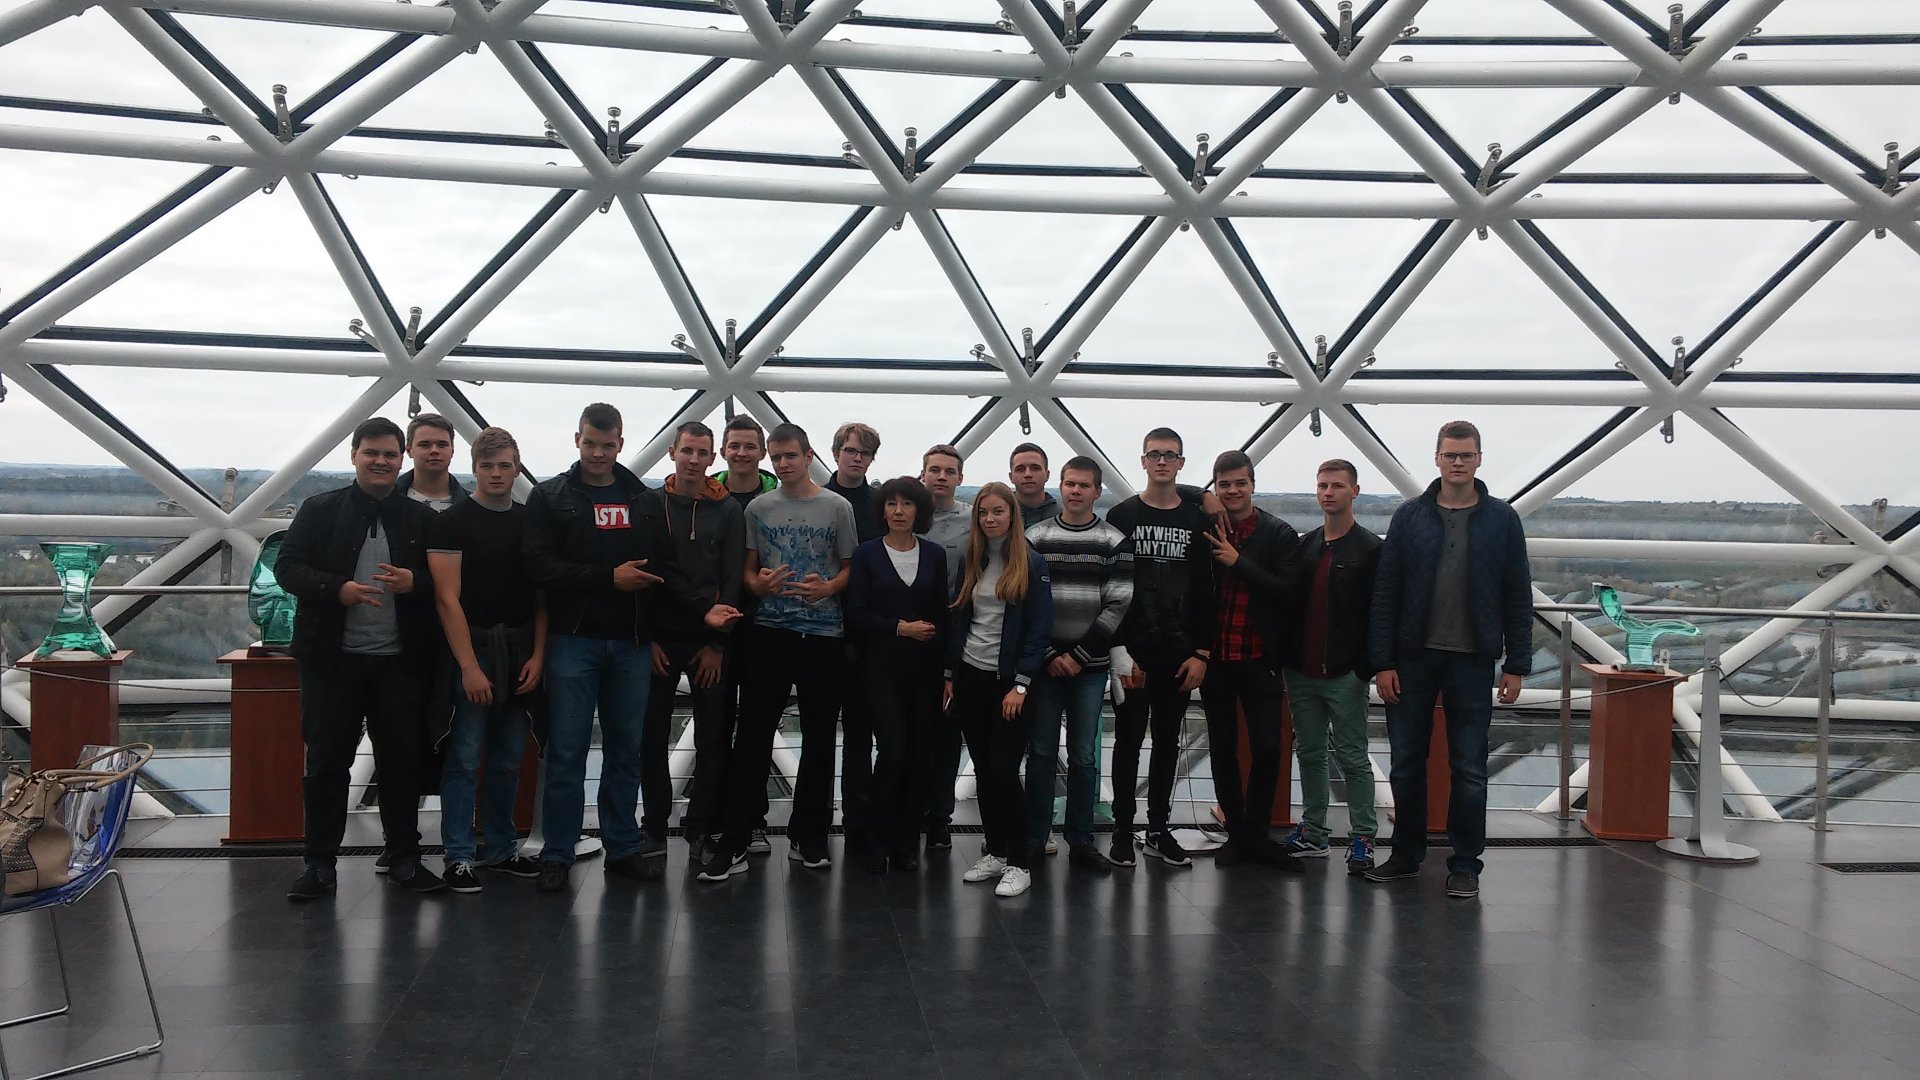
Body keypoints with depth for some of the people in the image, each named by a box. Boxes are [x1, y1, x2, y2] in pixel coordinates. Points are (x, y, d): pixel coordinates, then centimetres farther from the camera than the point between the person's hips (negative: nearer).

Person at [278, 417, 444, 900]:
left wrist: (413, 583, -15)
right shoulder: (320, 510, 4)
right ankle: (320, 864, 15)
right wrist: (338, 588, -17)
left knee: (404, 761, 6)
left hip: (400, 661, 1)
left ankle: (404, 859, 18)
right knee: (326, 762, 5)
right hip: (333, 659, -1)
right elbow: (288, 567, -1)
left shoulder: (421, 517, 7)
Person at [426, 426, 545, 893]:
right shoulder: (452, 521, -4)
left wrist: (537, 656, -1)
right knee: (465, 758, -2)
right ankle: (460, 857, 6)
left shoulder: (531, 521, 10)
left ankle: (501, 847, 22)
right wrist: (469, 666, -15)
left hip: (520, 655, 5)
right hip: (470, 650, -4)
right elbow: (448, 598, -10)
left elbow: (542, 595, 10)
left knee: (508, 760, 12)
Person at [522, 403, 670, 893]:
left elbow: (663, 570, 8)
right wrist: (609, 577, -15)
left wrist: (659, 634, -1)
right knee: (566, 752, 1)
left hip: (632, 644, 3)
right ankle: (557, 853, 11)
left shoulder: (648, 500, 10)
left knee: (626, 749, 9)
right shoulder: (549, 497, 2)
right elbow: (541, 565, -10)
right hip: (574, 640, -3)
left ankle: (623, 847, 19)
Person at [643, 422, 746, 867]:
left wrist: (717, 641, -6)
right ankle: (654, 827, 17)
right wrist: (646, 637, -6)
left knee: (714, 738, 2)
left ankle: (701, 829, 12)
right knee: (652, 737, 5)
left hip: (710, 643, 0)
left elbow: (733, 580, 1)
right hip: (659, 641, 0)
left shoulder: (728, 511, 5)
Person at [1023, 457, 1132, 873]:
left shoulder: (1115, 542, 1)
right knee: (1041, 753, 4)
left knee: (1084, 755, 6)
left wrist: (1078, 655, -8)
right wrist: (1048, 655, -7)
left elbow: (1118, 605, -4)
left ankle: (1080, 841, 15)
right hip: (1044, 663, 0)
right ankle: (1034, 840, 13)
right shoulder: (1035, 538, 4)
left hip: (1090, 666, 0)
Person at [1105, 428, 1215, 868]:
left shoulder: (1198, 522, 5)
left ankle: (1159, 829, 20)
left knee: (1168, 742, 10)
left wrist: (1201, 653, -3)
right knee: (1128, 741, 3)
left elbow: (1205, 593, 4)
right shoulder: (1122, 517, -1)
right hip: (1131, 654, -2)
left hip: (1179, 656, 2)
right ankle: (1122, 830, 12)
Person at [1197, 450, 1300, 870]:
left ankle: (1256, 834, 14)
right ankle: (1236, 832, 22)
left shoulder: (1279, 535, -2)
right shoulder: (1204, 531, 1)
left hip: (1259, 659, -1)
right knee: (1222, 748, 9)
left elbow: (1288, 592, -12)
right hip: (1215, 658, 2)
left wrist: (1238, 561, -17)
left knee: (1267, 748, -2)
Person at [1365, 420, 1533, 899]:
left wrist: (1516, 666, -2)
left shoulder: (1502, 519, 2)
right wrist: (1383, 662, -5)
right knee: (1406, 763, 8)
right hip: (1413, 658, 1)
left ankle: (1465, 865, 17)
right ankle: (1406, 855, 23)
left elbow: (1518, 598, 3)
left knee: (1469, 768, 6)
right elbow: (1385, 594, 0)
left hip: (1472, 661, -1)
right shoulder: (1409, 516, 2)